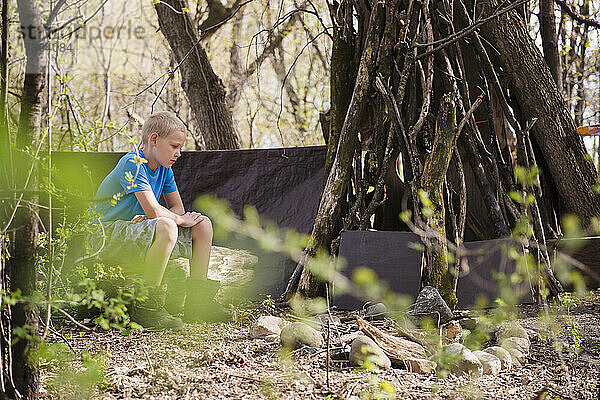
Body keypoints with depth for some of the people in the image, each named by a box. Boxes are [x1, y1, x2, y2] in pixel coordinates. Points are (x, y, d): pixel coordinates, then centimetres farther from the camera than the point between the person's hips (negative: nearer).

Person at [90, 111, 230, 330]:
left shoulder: (164, 169, 9)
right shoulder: (133, 163, -18)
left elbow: (177, 208, 11)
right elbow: (153, 210, -26)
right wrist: (180, 220, -9)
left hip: (138, 229, 9)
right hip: (107, 234, -9)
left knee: (202, 224, 2)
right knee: (166, 227, -37)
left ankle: (197, 300, 3)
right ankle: (146, 307, -29)